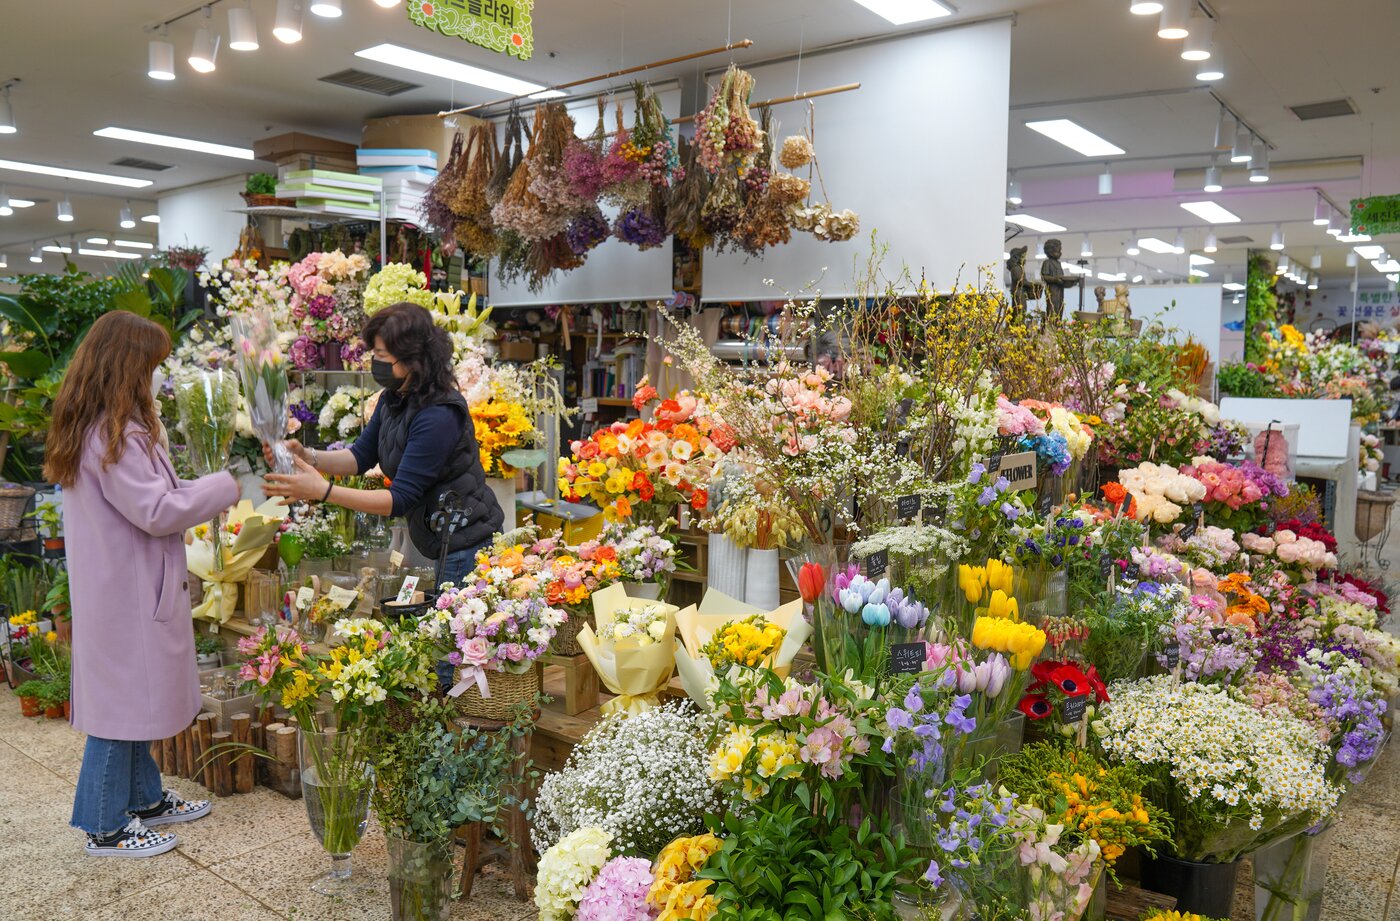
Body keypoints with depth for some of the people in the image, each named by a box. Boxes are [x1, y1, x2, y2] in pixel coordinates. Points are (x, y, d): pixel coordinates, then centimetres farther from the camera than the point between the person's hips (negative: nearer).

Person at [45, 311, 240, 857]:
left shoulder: (92, 428, 10)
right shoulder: (112, 435, -22)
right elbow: (156, 512, -23)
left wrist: (199, 493, 9)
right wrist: (222, 487, -12)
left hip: (121, 585, 10)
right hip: (125, 592, -10)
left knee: (134, 698, 20)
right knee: (124, 700, 2)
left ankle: (143, 798, 34)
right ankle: (106, 827, 16)